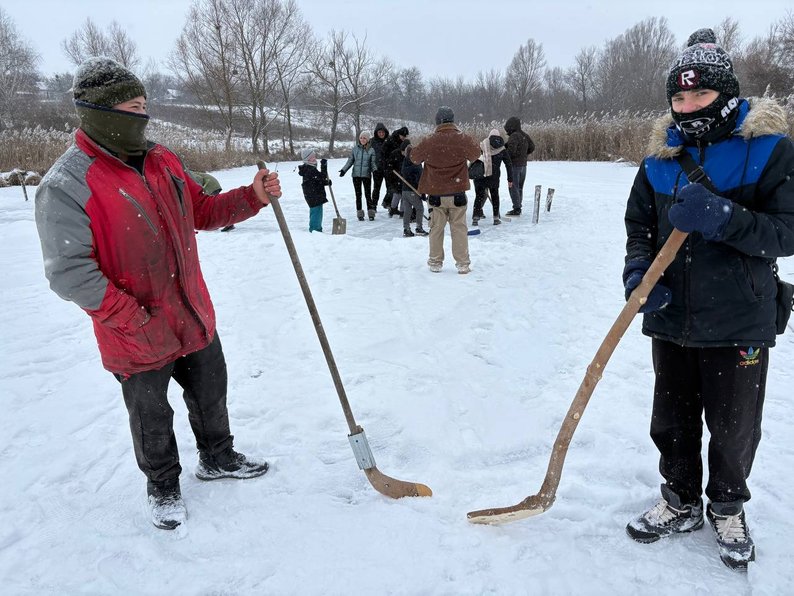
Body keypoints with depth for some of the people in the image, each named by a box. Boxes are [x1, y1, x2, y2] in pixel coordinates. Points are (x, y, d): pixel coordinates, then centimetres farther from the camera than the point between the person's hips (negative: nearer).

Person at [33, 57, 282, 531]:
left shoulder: (163, 161, 2)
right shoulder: (66, 185, -20)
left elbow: (201, 211, 12)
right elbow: (70, 273, -22)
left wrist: (252, 197, -5)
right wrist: (137, 322, -24)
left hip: (195, 318, 6)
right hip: (137, 341, -6)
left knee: (211, 395, 22)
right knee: (152, 419, 15)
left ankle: (218, 459, 48)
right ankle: (163, 486, 41)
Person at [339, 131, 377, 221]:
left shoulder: (371, 150, 1)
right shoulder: (355, 149, 3)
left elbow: (373, 163, 4)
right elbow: (350, 161, 9)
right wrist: (344, 170, -1)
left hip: (366, 175, -1)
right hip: (356, 175, 2)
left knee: (368, 194, 0)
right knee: (358, 195, 6)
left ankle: (371, 213, 8)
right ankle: (360, 214, 13)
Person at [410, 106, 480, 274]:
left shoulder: (428, 141, -9)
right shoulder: (463, 139, -8)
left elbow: (414, 157, 9)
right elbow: (475, 154, 12)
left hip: (435, 193, 0)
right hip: (457, 192, 0)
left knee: (436, 228, 11)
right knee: (459, 228, 7)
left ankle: (436, 262, 16)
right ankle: (463, 263, 8)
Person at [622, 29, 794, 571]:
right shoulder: (662, 156, 3)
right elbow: (639, 225, 8)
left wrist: (722, 217, -30)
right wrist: (639, 273, -11)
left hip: (739, 323, -3)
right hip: (673, 320, 4)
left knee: (734, 428, 13)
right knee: (671, 422, 16)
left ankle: (728, 510, 38)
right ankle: (680, 502, 38)